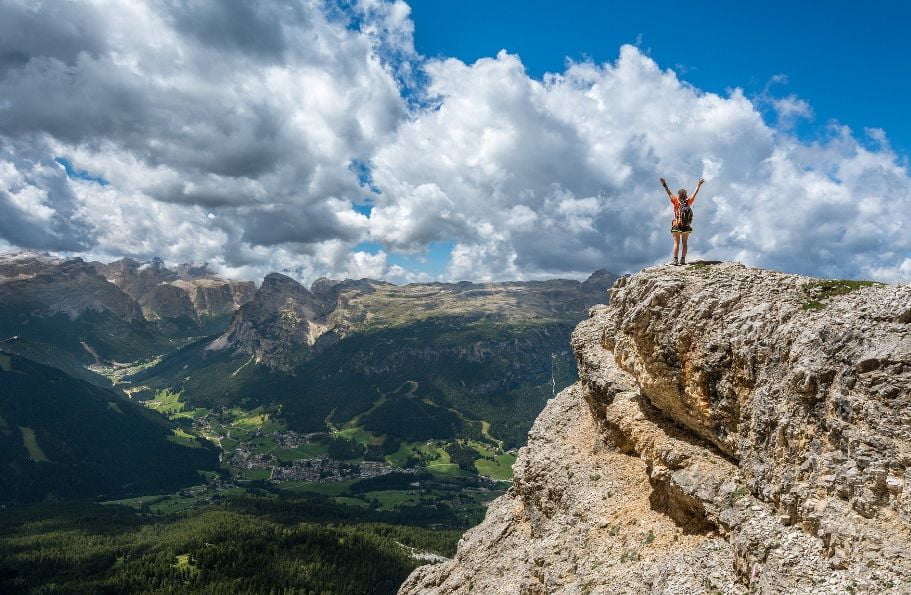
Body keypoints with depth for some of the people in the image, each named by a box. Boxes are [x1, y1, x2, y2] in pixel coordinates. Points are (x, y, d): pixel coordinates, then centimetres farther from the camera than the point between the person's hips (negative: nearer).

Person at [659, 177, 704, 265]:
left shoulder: (676, 201, -6)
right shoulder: (688, 202, 1)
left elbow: (669, 193, -4)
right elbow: (694, 194, 12)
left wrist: (664, 185, 0)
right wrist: (698, 186, 23)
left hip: (677, 226, -2)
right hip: (686, 227, 2)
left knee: (676, 243, -1)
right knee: (684, 243, 9)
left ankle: (675, 260, -8)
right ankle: (683, 259, 3)